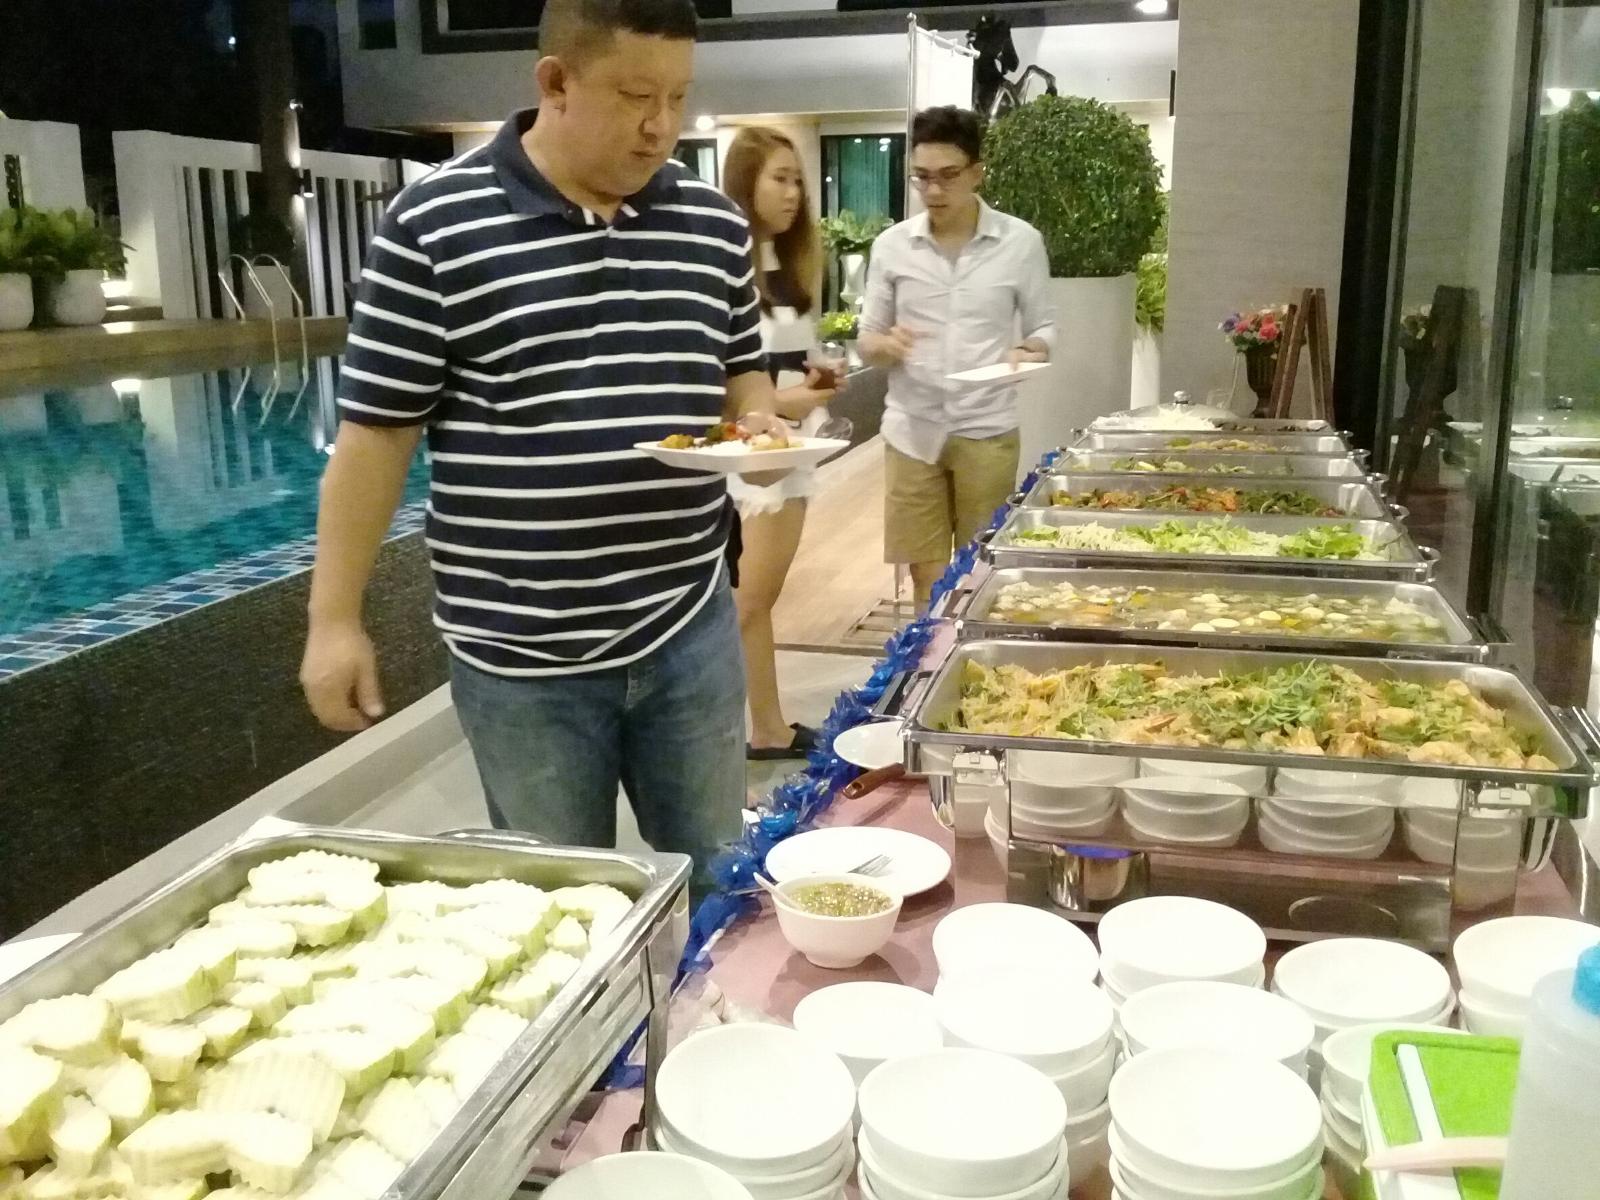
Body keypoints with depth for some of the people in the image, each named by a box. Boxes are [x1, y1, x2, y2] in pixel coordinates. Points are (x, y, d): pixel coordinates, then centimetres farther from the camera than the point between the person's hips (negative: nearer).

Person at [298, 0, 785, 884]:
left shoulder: (713, 223, 3)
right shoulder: (433, 225, -10)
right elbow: (376, 430, -7)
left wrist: (758, 426, -7)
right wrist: (334, 620, -6)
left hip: (690, 627, 4)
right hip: (522, 653, -3)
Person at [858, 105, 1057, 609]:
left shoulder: (1021, 242, -3)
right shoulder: (891, 245, 1)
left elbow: (1043, 326, 5)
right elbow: (867, 340, 6)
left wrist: (1029, 352, -18)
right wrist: (886, 345, -18)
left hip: (987, 430, -1)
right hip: (912, 430, 1)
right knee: (927, 576, 6)